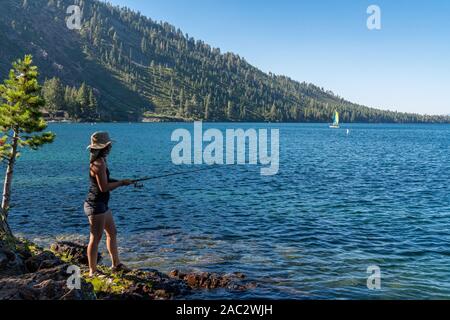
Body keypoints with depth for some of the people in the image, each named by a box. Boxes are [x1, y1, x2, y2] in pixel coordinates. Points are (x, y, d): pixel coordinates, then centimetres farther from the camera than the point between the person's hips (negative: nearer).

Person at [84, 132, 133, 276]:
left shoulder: (100, 161, 11)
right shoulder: (99, 164, -20)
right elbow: (104, 187, -24)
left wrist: (122, 182, 9)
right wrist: (122, 183, -12)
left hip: (102, 204, 11)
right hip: (96, 205, -11)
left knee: (112, 233, 18)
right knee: (96, 238, -3)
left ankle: (116, 264, 30)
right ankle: (92, 271, 6)